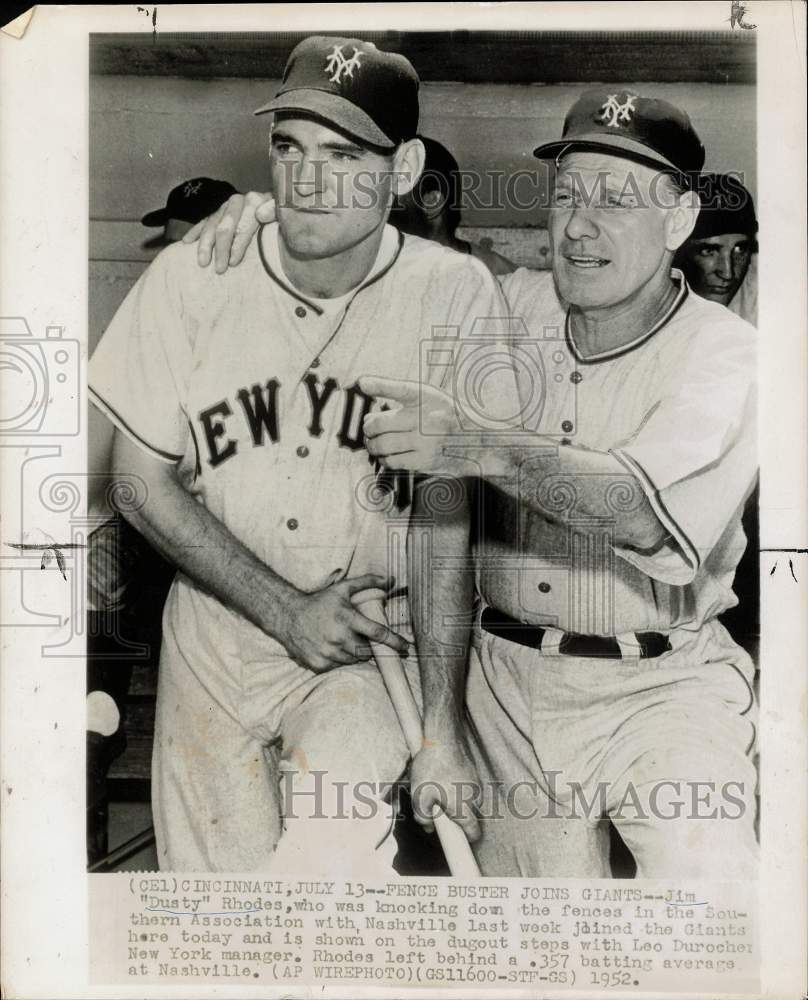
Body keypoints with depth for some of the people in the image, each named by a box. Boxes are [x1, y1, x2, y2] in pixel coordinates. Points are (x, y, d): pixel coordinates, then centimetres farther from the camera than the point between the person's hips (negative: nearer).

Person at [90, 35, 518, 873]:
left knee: (329, 859, -23)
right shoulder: (190, 278, -8)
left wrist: (444, 736, -16)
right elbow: (143, 483, -3)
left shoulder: (454, 294, -13)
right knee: (210, 872, 15)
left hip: (378, 646, -2)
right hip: (214, 640, 3)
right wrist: (288, 612, -13)